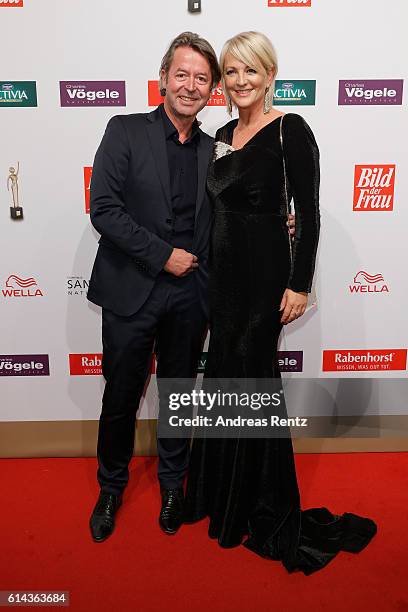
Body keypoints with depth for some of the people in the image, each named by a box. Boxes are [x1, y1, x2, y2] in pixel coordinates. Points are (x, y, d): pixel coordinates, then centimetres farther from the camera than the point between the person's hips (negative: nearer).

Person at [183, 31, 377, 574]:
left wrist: (300, 285, -17)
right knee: (225, 375, 15)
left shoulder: (291, 131, -9)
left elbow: (308, 213, -13)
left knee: (251, 377, 2)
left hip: (265, 271, -7)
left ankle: (264, 511, 25)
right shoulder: (223, 135, 12)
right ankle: (221, 491, 36)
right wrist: (209, 270, 15)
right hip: (223, 271, 7)